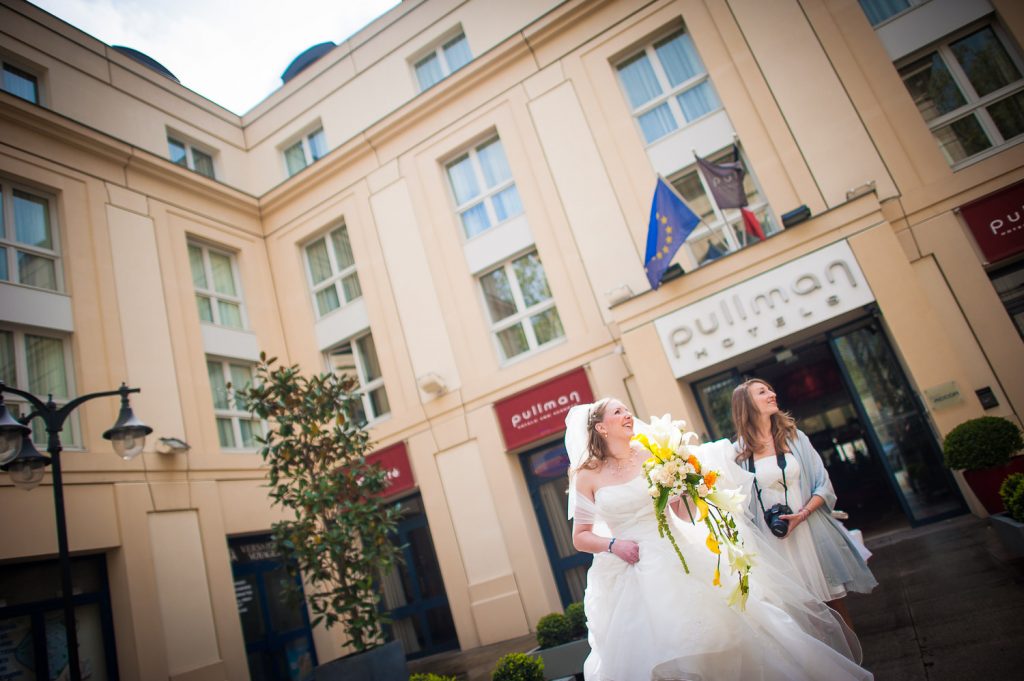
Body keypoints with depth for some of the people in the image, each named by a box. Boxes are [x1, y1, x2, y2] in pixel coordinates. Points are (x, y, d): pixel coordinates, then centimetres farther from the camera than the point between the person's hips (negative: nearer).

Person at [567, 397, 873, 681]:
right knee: (649, 652, -3)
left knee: (716, 630, 0)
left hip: (677, 560, 2)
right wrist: (613, 545, -14)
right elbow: (580, 537, 2)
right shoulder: (588, 476, -2)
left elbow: (683, 511, 8)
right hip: (631, 575, -2)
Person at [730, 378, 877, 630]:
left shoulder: (794, 437, 3)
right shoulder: (740, 451, -3)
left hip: (811, 531, 2)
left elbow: (824, 486, 0)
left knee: (834, 595, 10)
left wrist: (802, 514, -13)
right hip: (775, 540, -1)